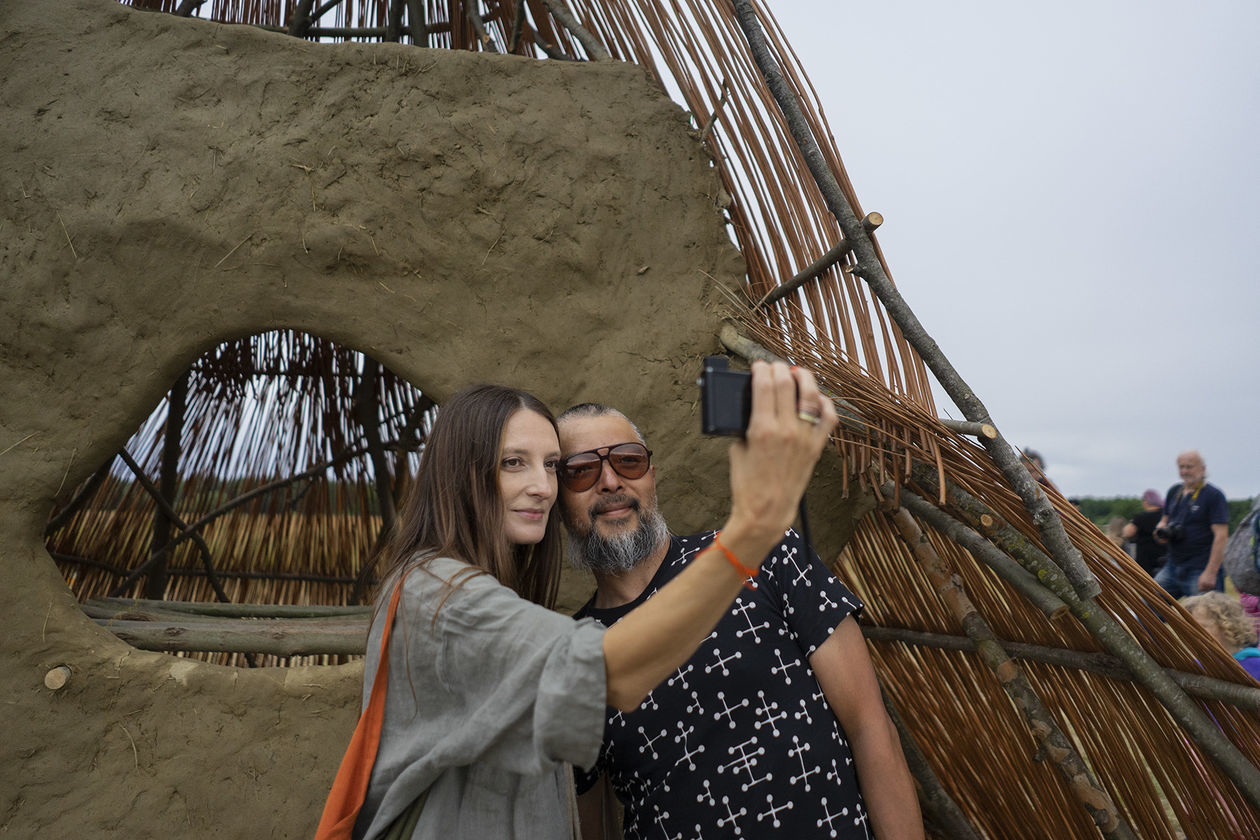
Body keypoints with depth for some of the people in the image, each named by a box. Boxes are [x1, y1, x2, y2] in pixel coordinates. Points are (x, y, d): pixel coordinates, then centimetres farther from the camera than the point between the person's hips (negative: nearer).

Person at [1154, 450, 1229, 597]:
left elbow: (1221, 535, -14)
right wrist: (1161, 530, 1)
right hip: (1172, 568, 7)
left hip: (1200, 571, -7)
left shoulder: (1214, 495, -7)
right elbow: (1165, 519, 27)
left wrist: (1211, 572, -21)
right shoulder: (1174, 492, 13)